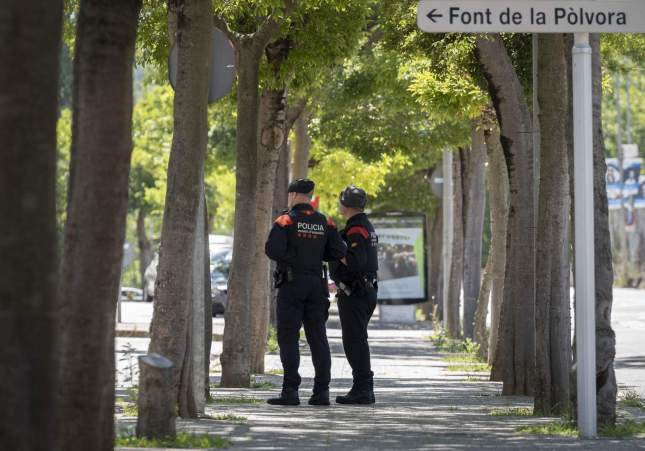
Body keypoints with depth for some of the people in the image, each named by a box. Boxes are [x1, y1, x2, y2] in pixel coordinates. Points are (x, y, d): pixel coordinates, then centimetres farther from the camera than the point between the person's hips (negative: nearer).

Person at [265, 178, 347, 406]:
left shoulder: (286, 220, -8)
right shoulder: (324, 222, 6)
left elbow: (273, 250, -20)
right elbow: (339, 251, 0)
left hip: (292, 283, -4)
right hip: (317, 283, 4)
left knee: (288, 336, -3)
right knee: (317, 336, 6)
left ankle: (290, 391, -10)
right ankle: (322, 391, 2)